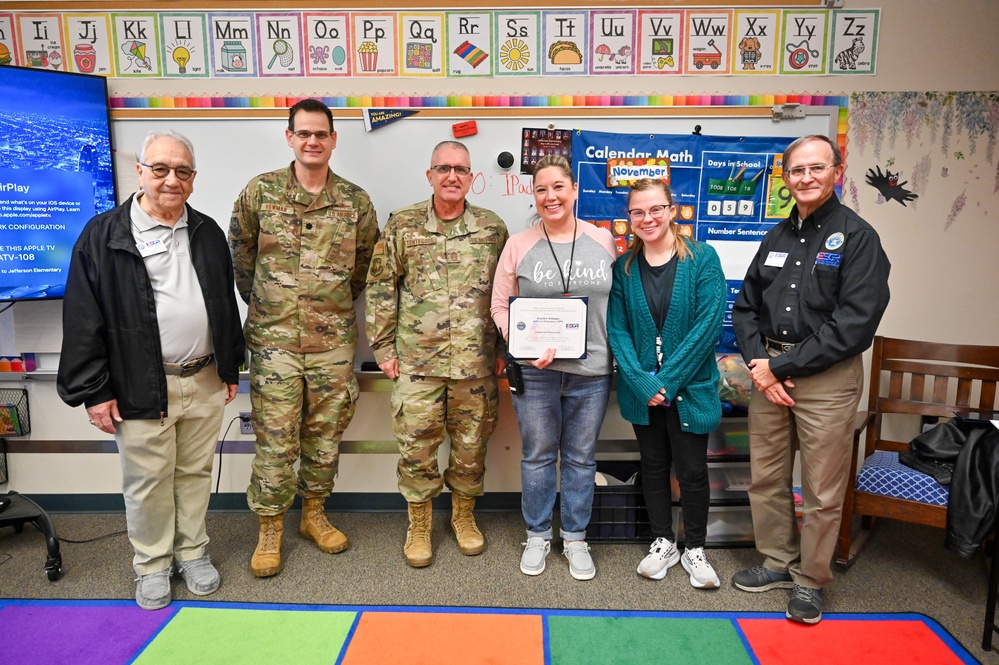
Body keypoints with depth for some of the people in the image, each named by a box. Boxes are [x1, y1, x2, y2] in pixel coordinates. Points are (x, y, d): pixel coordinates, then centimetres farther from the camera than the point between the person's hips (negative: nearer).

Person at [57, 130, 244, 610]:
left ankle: (192, 552, 33)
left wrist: (231, 369, 14)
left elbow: (227, 306, 14)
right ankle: (152, 565, 29)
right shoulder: (103, 235, -5)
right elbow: (83, 320, -6)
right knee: (147, 481, 9)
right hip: (141, 387, -3)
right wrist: (93, 390, -8)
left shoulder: (208, 234, 9)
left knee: (196, 473, 15)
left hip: (204, 382, 4)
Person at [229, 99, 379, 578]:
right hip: (273, 339, -1)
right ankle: (269, 532, 19)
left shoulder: (356, 201, 3)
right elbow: (240, 254, 10)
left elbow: (365, 262, 14)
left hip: (333, 341, 2)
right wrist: (263, 304, 10)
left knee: (325, 434, 12)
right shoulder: (260, 192, 0)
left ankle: (314, 515, 31)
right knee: (274, 439, 2)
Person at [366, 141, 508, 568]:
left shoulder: (492, 228, 4)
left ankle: (463, 515, 33)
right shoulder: (402, 226, 2)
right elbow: (381, 288, 4)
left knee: (471, 444, 11)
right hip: (416, 360, -1)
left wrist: (503, 349, 5)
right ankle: (419, 525, 25)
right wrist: (384, 347, 0)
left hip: (476, 360, 1)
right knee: (417, 444, 5)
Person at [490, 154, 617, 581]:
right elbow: (500, 306, 1)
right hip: (535, 370, -1)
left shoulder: (603, 240, 4)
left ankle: (575, 538, 30)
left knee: (581, 457, 13)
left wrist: (619, 354, -3)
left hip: (591, 369, 1)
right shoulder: (519, 245, 0)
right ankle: (537, 536, 30)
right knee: (538, 455, 11)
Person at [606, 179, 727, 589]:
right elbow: (616, 329, -3)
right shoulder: (623, 267, 2)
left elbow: (709, 324, -14)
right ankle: (663, 544, 33)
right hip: (642, 389, 3)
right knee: (653, 466, 15)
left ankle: (694, 550, 28)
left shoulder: (701, 258, -7)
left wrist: (667, 379, -17)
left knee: (692, 470, 8)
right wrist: (642, 382, -16)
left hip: (689, 388, -2)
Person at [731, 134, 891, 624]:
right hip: (768, 371, 5)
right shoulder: (777, 237, 12)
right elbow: (745, 305, 12)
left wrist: (782, 366, -14)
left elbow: (854, 323, -15)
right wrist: (758, 362, -5)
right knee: (766, 478, 12)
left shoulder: (857, 237, -6)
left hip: (827, 377, -5)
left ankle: (810, 580, 23)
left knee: (822, 490, 4)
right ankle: (778, 563, 31)